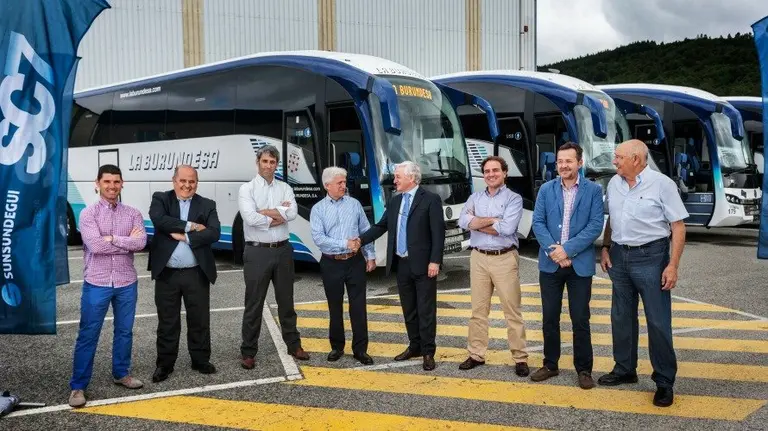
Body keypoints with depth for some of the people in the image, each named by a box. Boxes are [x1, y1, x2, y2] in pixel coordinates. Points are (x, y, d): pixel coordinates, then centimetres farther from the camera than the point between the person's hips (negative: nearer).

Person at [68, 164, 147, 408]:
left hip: (127, 283, 3)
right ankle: (78, 386, 9)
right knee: (88, 335, 1)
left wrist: (112, 238, -17)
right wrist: (128, 242, -12)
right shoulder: (88, 214, -5)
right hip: (96, 283, -3)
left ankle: (121, 373, 32)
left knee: (124, 331, 15)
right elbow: (95, 245, -19)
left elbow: (141, 243, -12)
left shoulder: (132, 214, 4)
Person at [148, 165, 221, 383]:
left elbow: (214, 233, -10)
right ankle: (165, 363, 21)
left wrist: (185, 237, -17)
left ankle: (201, 360, 26)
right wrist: (190, 226, -17)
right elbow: (160, 221, -18)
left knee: (199, 320, 10)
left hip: (196, 274, 1)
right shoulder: (160, 199, 2)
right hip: (167, 274, -1)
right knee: (167, 322, 9)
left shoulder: (207, 205, 4)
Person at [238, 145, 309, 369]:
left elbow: (292, 213, -11)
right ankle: (248, 352, 13)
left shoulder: (285, 188, 7)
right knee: (254, 304, 4)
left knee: (286, 301, 15)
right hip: (257, 252, -3)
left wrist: (264, 212, -15)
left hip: (283, 250, 3)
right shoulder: (247, 189, -3)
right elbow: (250, 218, -19)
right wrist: (279, 215, -10)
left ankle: (293, 345, 27)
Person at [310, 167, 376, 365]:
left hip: (355, 262, 1)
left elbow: (366, 231, 8)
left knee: (358, 307, 1)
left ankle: (360, 349, 8)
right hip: (331, 264, -1)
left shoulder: (354, 204, 4)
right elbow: (318, 238, -12)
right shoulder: (318, 209, -2)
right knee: (335, 307, 10)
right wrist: (345, 244, -18)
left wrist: (371, 256, 4)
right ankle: (337, 347, 23)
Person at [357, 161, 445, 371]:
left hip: (422, 265, -6)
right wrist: (361, 240, 2)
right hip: (401, 264, 6)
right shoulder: (394, 201, 12)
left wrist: (435, 261, -17)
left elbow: (438, 232, -11)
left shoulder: (431, 199, -7)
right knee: (408, 308, 14)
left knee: (426, 310, 0)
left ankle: (428, 352, 8)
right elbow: (381, 226, 14)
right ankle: (415, 346, 27)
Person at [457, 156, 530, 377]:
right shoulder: (475, 198, 9)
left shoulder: (513, 199, -3)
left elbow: (507, 228, -19)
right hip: (478, 258, 4)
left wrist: (478, 223, -8)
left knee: (512, 310, 0)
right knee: (478, 309, 10)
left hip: (504, 258, -4)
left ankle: (520, 358, 6)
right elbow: (463, 221, -8)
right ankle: (476, 354, 19)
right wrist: (493, 220, -13)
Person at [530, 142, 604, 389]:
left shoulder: (593, 190, -1)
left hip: (580, 263, -2)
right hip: (550, 263, 3)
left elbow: (596, 226, -9)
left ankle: (584, 369, 14)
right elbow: (538, 222, 1)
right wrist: (552, 249, -14)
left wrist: (568, 249, -17)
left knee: (580, 319, 3)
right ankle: (550, 365, 22)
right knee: (549, 317, 9)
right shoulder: (546, 189, 6)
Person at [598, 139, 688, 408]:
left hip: (650, 256, -6)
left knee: (658, 322, -1)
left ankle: (664, 382, 10)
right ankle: (624, 370, 30)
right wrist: (605, 249, 9)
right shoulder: (614, 183, 6)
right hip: (619, 256, 6)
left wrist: (673, 265, -15)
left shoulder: (662, 184, -11)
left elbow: (678, 226, -11)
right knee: (621, 317, 15)